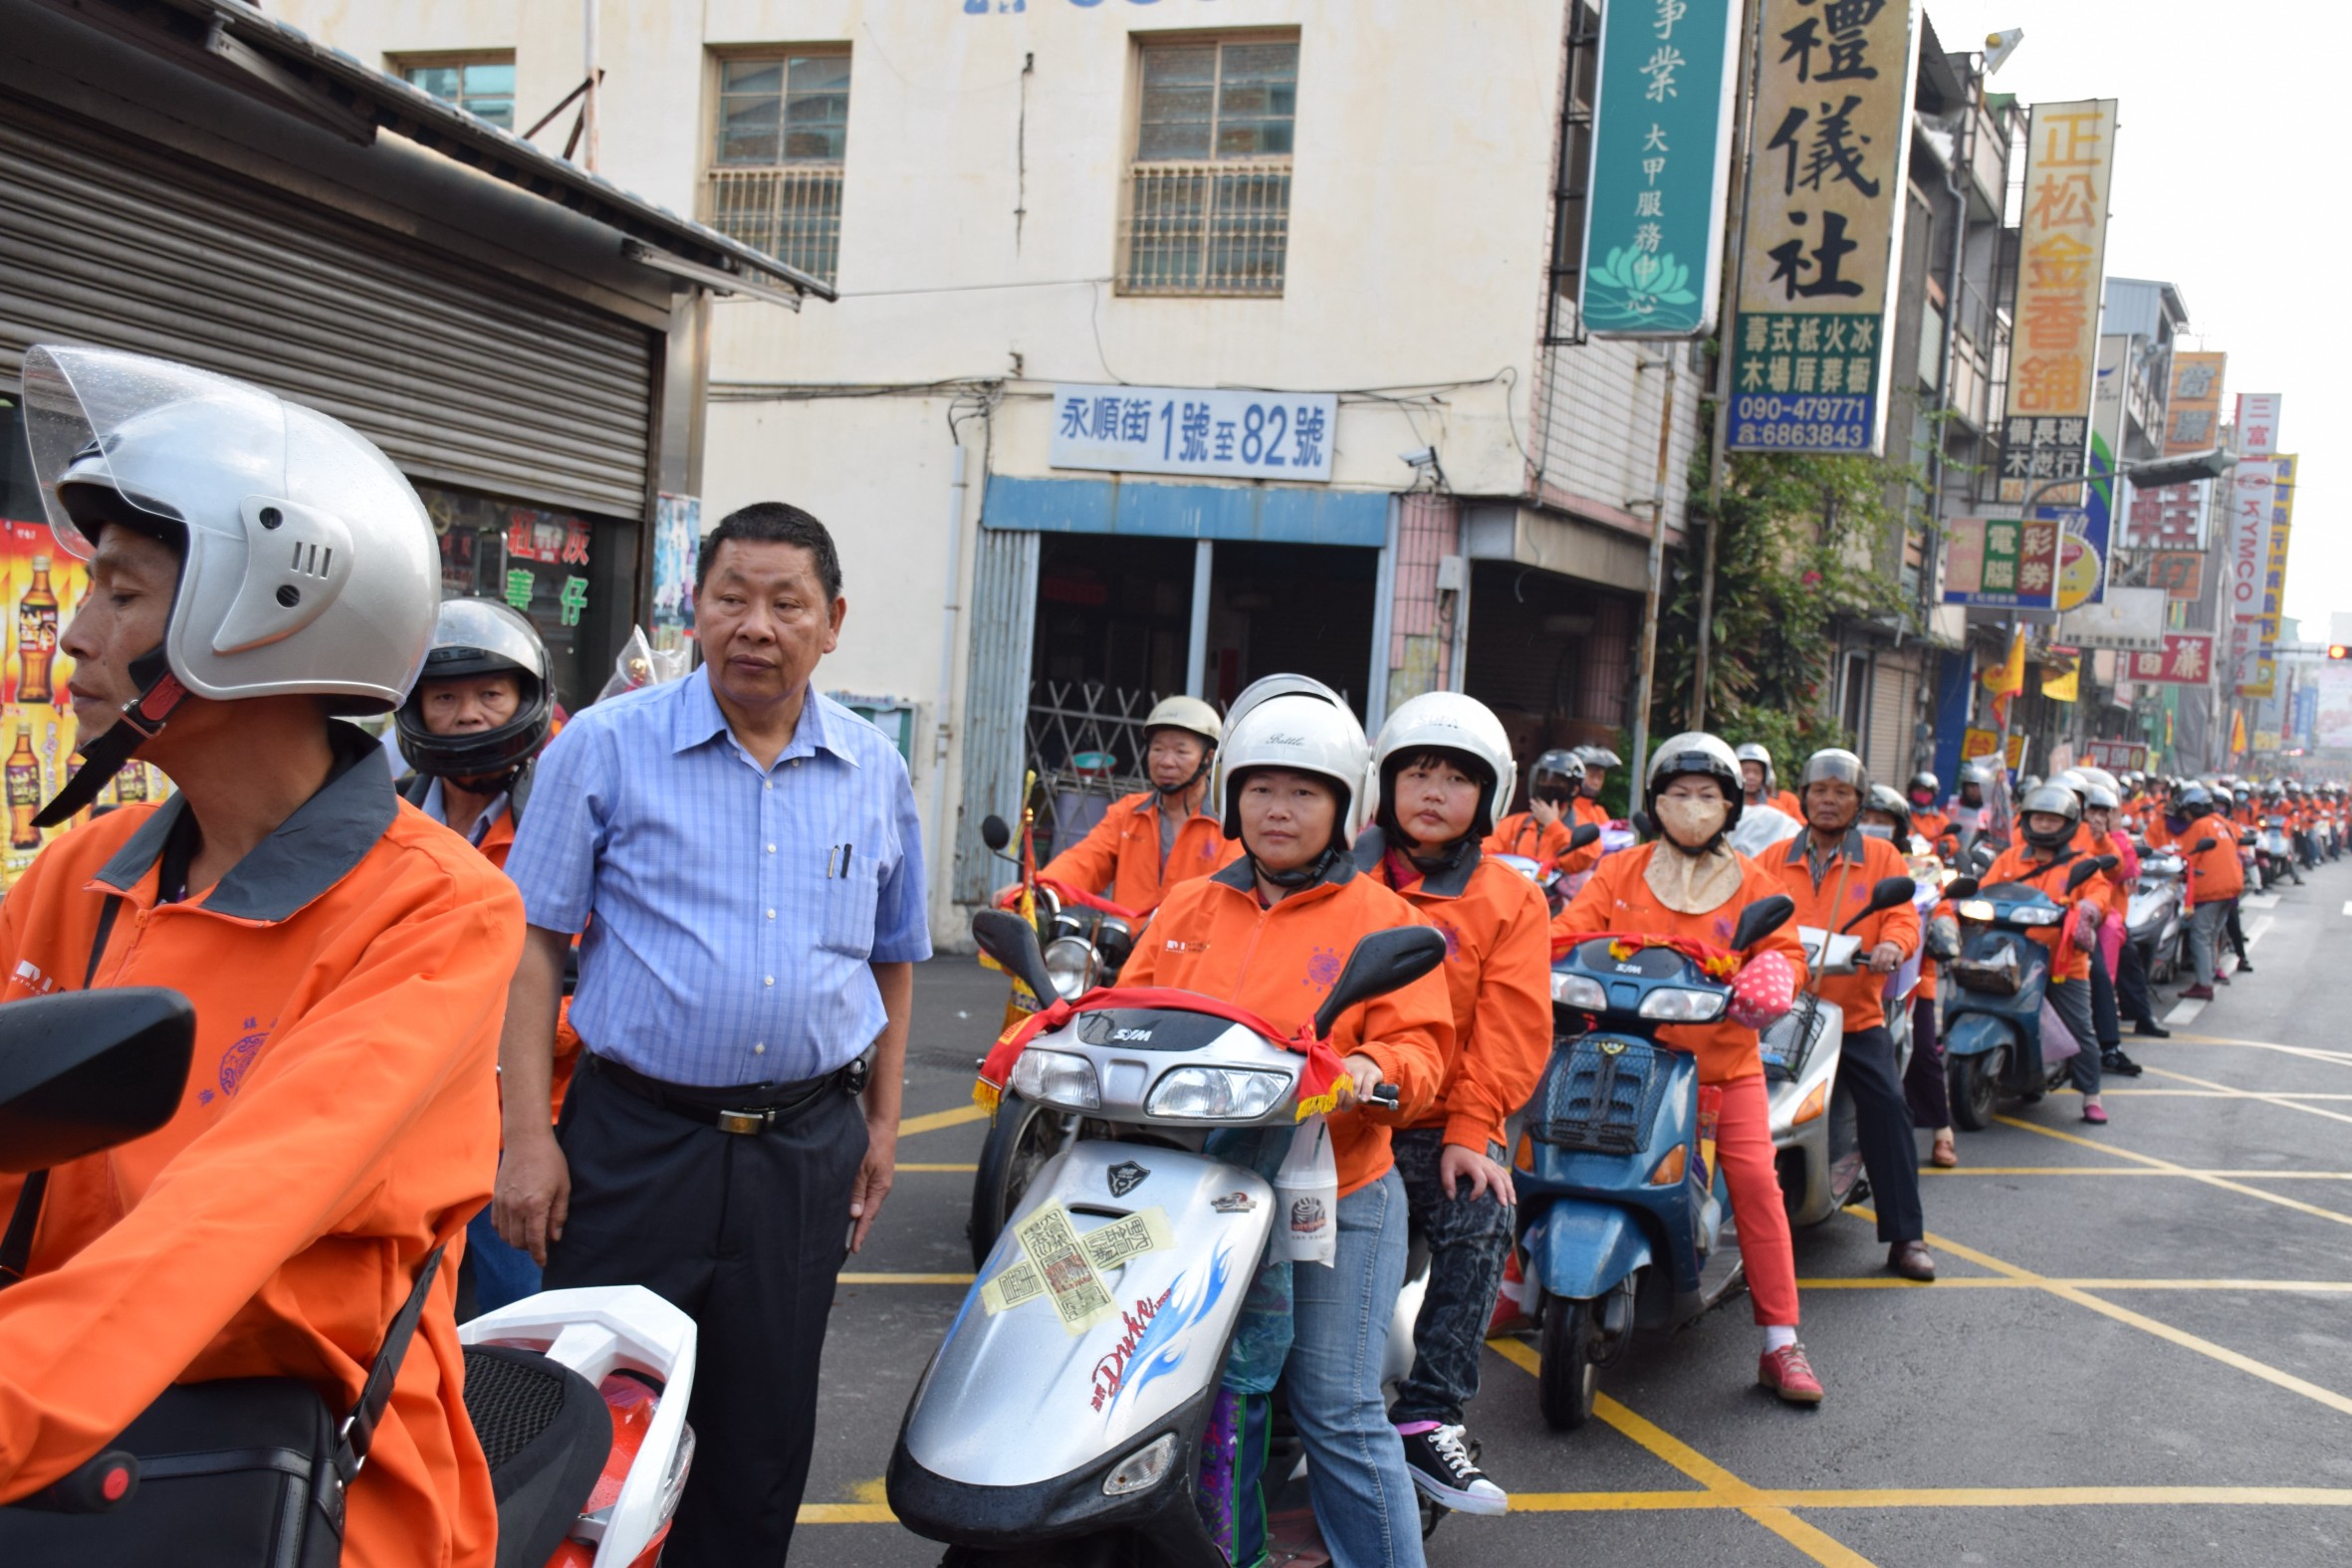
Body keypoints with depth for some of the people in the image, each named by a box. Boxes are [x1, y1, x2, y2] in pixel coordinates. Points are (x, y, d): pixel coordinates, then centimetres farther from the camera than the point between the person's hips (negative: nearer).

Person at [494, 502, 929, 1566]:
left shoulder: (875, 773, 7)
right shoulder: (606, 746, -3)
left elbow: (893, 957, 16)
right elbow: (531, 940, -3)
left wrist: (881, 1122, 12)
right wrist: (528, 1135, -9)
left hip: (806, 1152, 3)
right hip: (635, 1141, -2)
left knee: (764, 1438, 12)